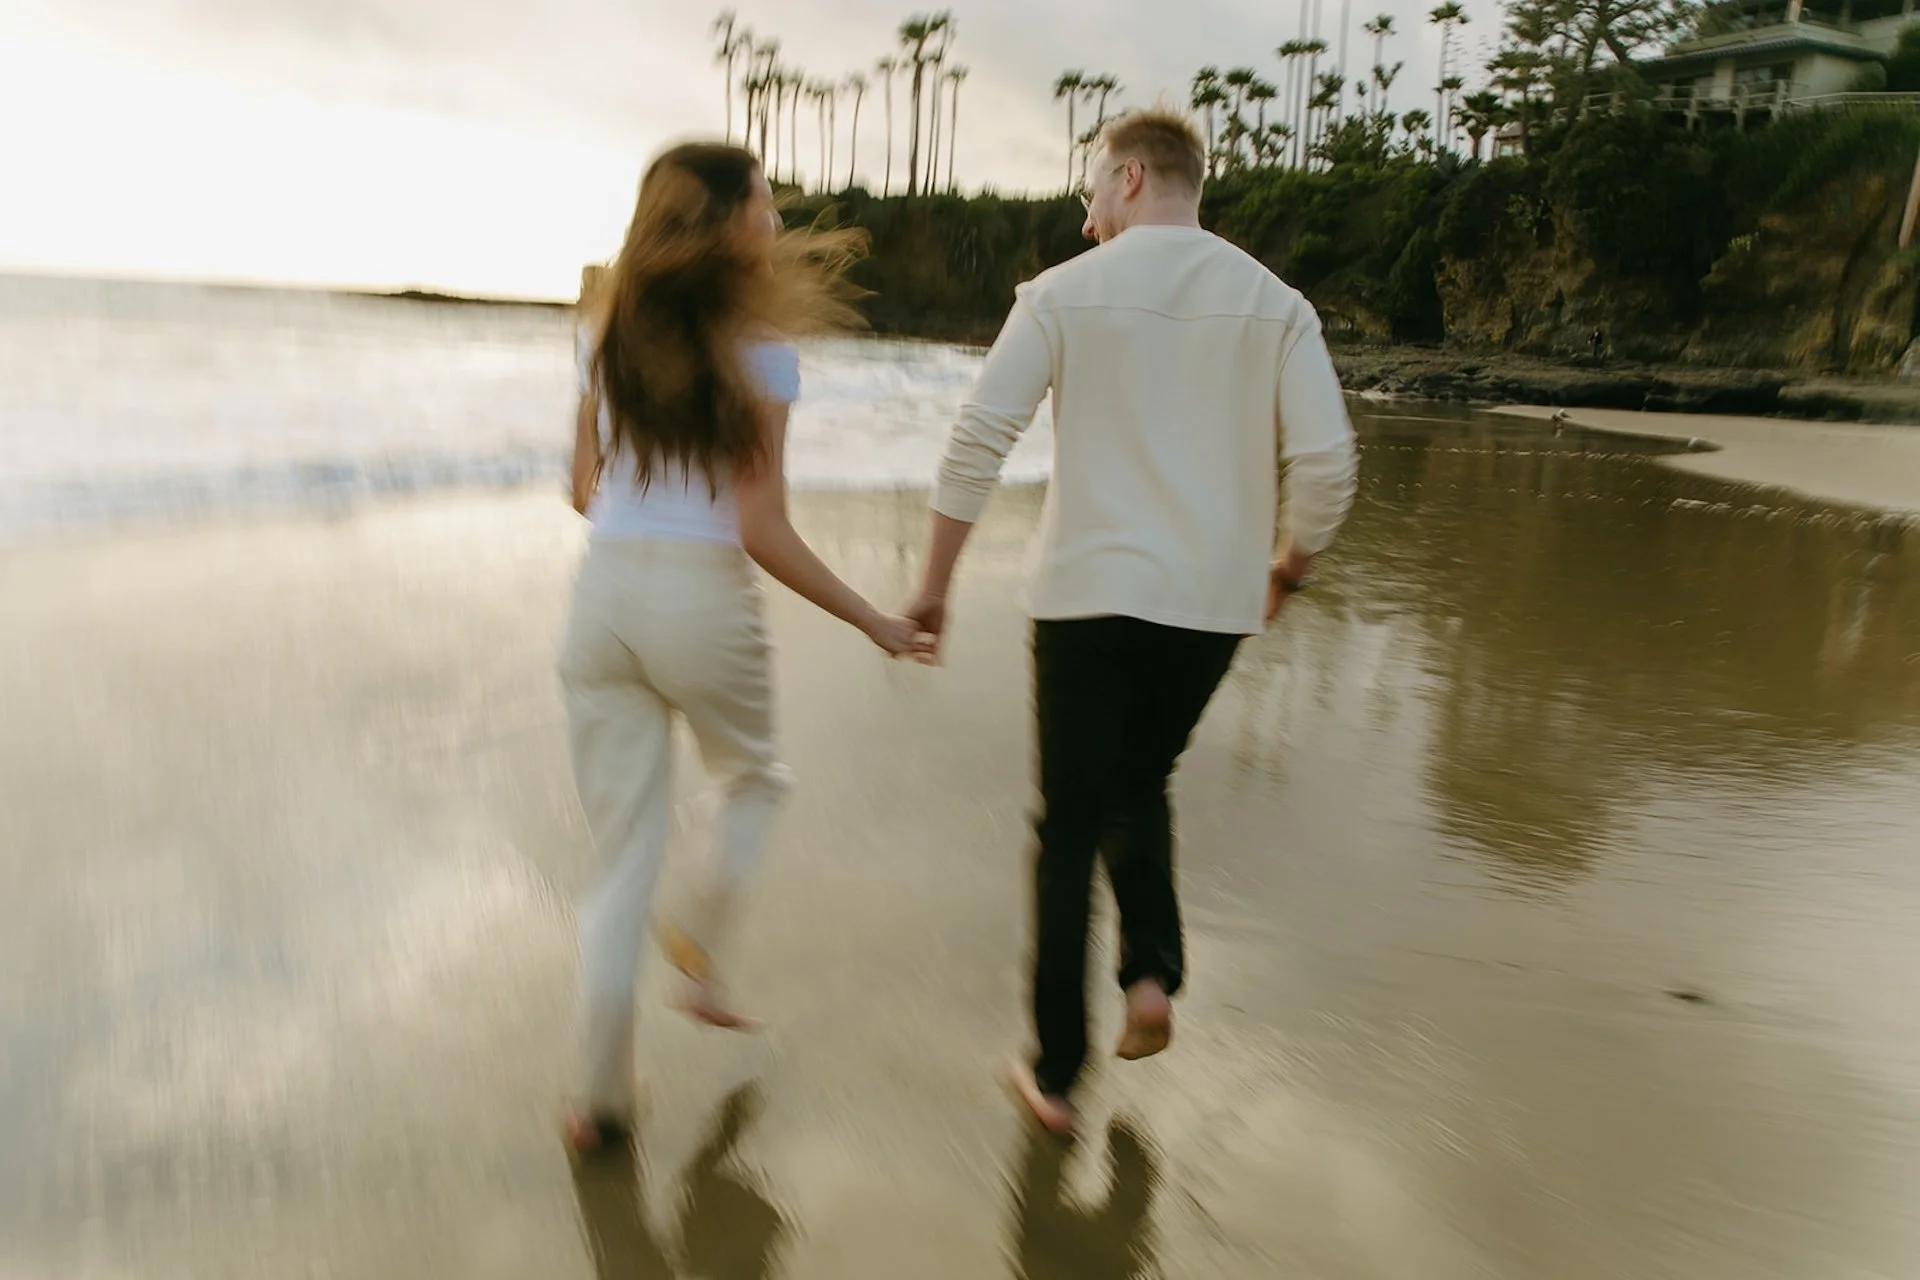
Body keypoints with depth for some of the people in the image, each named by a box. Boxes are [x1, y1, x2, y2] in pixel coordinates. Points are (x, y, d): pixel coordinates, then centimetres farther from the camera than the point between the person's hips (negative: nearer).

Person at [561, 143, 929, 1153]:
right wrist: (878, 624, -3)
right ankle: (701, 941, 17)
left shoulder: (611, 337, 8)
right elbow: (762, 533, -11)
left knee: (621, 852, 12)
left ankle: (601, 1097, 17)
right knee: (753, 781, 29)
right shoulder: (759, 351, -7)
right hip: (703, 602, -4)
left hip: (602, 596, 4)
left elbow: (586, 489, 14)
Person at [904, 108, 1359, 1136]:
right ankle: (1152, 971, 8)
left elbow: (976, 444, -7)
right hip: (1213, 602, 3)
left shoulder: (1063, 292, 0)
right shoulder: (1274, 302, 5)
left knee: (1071, 823, 9)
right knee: (1139, 784, 27)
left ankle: (1057, 1072, 16)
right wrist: (1290, 567, 15)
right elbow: (1327, 462, -2)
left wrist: (934, 585, 0)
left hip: (1090, 595, -2)